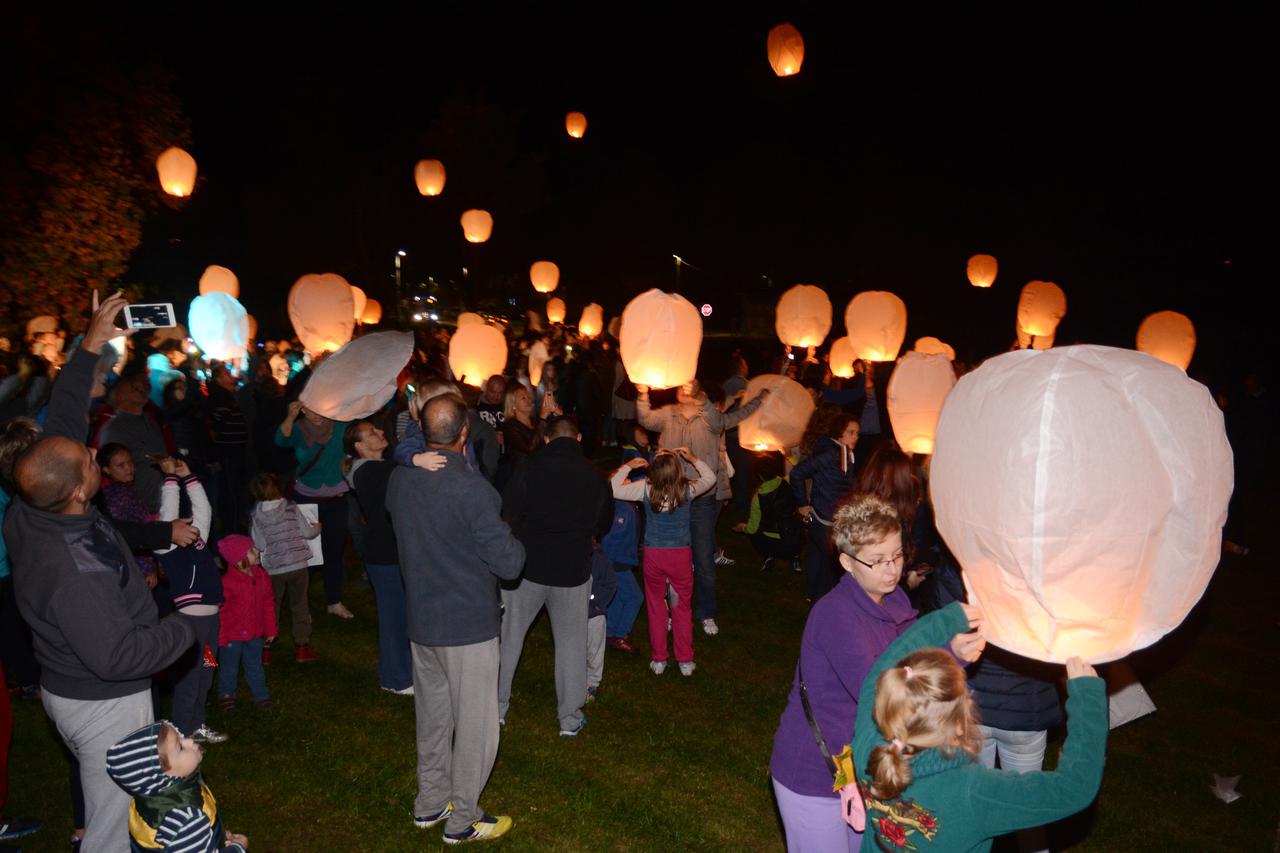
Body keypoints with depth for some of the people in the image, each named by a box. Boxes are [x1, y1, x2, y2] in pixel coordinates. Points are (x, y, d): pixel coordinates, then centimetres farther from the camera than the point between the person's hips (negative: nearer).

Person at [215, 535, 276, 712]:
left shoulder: (262, 576, -5)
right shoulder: (227, 582, -23)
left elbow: (268, 604, 4)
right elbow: (220, 611, -17)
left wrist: (270, 629, 8)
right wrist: (221, 638, -14)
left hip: (254, 634, 4)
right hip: (232, 636, -4)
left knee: (255, 667, 18)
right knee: (229, 668, 16)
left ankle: (260, 695, 32)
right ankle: (227, 695, 37)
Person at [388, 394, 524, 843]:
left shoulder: (399, 479, -4)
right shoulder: (472, 489, -25)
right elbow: (510, 564, -21)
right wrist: (512, 541, -1)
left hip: (420, 621, 7)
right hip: (468, 625, -7)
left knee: (433, 717, 23)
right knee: (475, 726, 10)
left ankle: (431, 802, 38)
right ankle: (462, 820, 24)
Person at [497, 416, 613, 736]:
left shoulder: (530, 468, -9)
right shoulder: (595, 478, 1)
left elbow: (507, 514, -11)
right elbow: (604, 524, 15)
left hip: (528, 566, -1)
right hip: (573, 571, 1)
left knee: (509, 637, 14)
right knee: (570, 643, 13)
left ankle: (497, 706, 24)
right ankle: (569, 718, 19)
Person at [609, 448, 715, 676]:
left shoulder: (645, 488, -12)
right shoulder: (687, 490, -11)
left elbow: (614, 488, -7)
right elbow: (710, 478, 5)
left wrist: (628, 467, -1)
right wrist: (693, 459, 5)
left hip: (653, 554, 0)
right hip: (681, 555, 0)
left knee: (656, 607, 14)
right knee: (682, 608, 14)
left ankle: (658, 660, 21)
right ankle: (685, 661, 19)